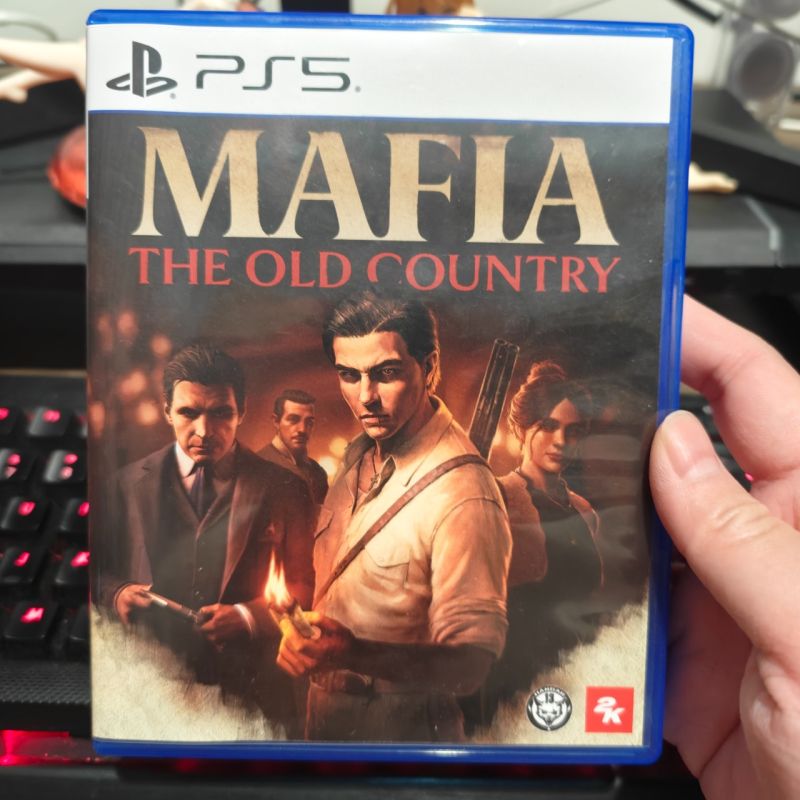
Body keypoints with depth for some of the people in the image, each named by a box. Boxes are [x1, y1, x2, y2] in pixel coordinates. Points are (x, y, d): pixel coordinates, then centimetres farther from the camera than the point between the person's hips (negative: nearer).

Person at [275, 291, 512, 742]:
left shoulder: (464, 497, -28)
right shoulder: (360, 455, -3)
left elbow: (471, 664, -27)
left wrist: (354, 654, -39)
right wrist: (299, 636, -4)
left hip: (402, 726, -6)